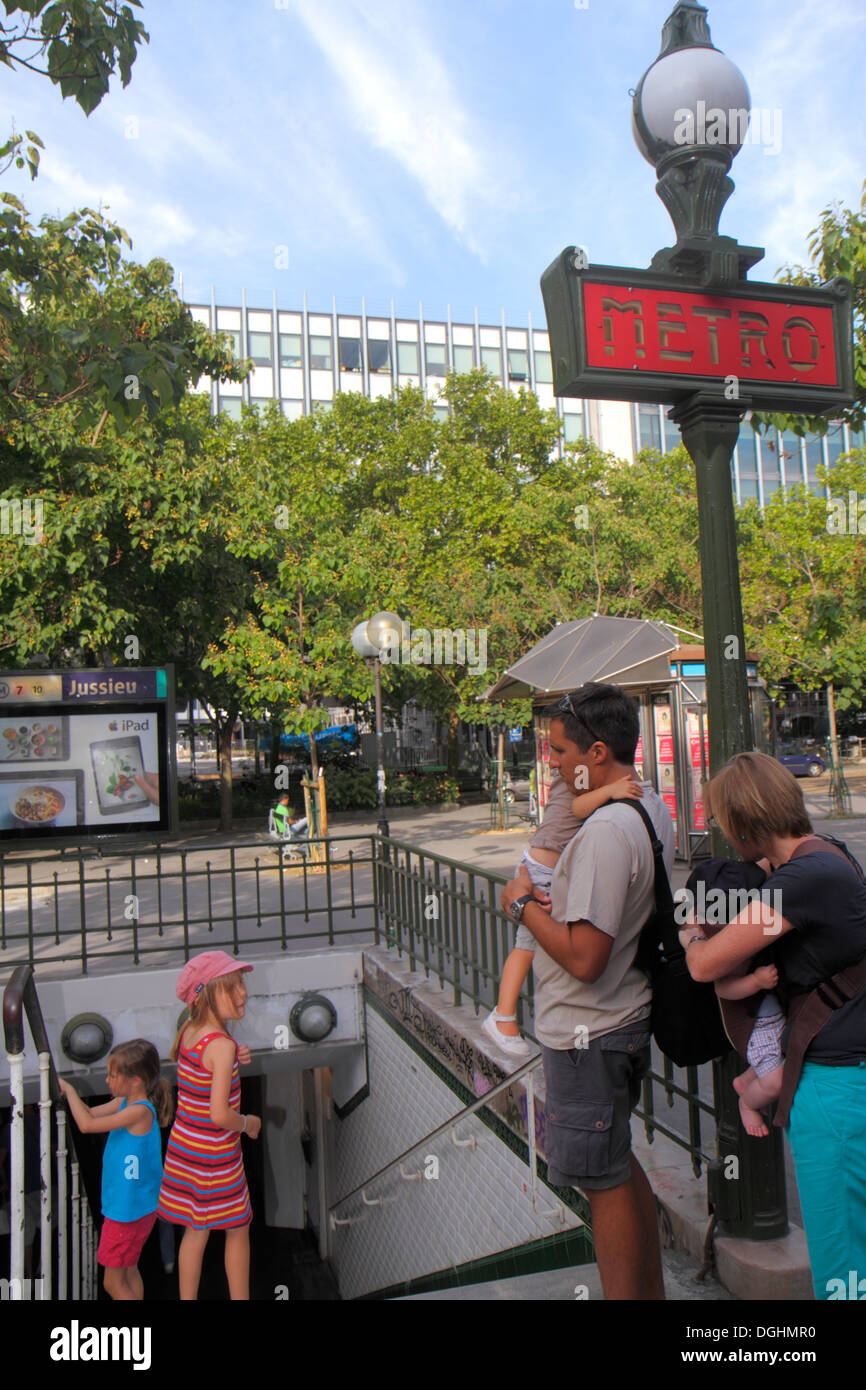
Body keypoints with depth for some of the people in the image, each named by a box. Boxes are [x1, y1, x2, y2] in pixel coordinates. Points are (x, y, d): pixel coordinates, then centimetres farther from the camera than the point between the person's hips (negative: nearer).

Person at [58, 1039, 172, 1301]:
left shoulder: (141, 1111, -26)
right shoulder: (125, 1103, 1)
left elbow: (86, 1124, -28)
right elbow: (90, 1113, 12)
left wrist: (69, 1089, -17)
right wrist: (66, 1093, -3)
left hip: (128, 1210, -9)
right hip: (129, 1207, 9)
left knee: (114, 1282, 5)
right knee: (129, 1271, 22)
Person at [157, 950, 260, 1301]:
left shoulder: (188, 1031, -2)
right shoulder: (222, 1045, -26)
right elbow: (219, 1114, -28)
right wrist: (248, 1123, -10)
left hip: (182, 1144, 7)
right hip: (215, 1154, -7)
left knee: (196, 1230, 21)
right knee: (237, 1230, 13)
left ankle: (187, 1299, 32)